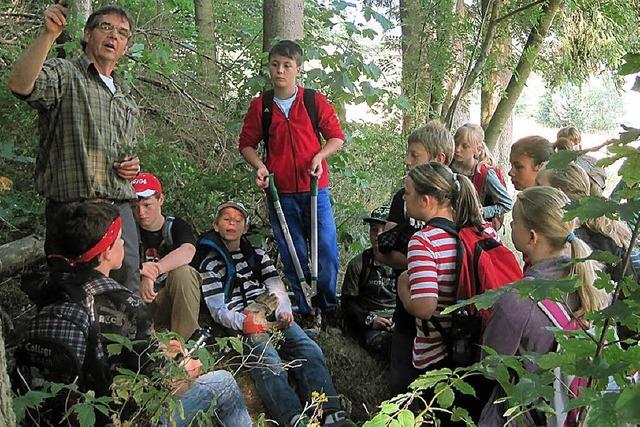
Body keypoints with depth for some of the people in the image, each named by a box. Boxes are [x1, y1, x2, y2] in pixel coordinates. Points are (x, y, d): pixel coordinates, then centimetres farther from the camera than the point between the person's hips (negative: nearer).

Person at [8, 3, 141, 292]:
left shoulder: (125, 96, 22)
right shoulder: (63, 74, -1)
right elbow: (20, 84, -24)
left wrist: (132, 166, 8)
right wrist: (49, 34, -29)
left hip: (121, 211, 6)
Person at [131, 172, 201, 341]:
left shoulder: (176, 226, -5)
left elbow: (187, 252, -28)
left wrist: (152, 272, -44)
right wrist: (139, 270, -38)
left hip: (178, 300, -1)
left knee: (182, 272, -32)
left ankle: (187, 339, -24)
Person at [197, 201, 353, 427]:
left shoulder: (257, 254, 26)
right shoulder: (210, 264, 12)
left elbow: (278, 289, 15)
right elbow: (218, 311, 2)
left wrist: (284, 311, -6)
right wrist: (245, 322, -16)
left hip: (275, 319, 4)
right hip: (243, 326, -4)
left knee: (311, 351, -21)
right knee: (270, 365, -31)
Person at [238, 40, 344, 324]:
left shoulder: (315, 101, 1)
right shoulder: (259, 106, 3)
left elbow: (337, 137, 6)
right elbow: (246, 143, 10)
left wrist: (319, 156, -12)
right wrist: (259, 165, -8)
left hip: (315, 189, 0)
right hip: (280, 192, 1)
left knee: (327, 253, 0)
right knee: (293, 257, 8)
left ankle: (328, 306, 19)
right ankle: (304, 310, 22)